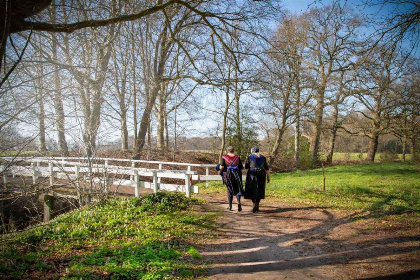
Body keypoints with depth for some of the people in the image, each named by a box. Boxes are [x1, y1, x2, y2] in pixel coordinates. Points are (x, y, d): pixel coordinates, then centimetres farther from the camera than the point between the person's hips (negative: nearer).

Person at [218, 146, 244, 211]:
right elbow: (241, 168, 1)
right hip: (237, 174, 0)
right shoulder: (237, 157, 3)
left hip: (227, 175, 0)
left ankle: (230, 206, 15)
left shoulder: (224, 157, -2)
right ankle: (239, 202, -16)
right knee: (237, 189, 8)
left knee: (229, 189, 12)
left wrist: (219, 167, 12)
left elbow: (221, 167, -10)